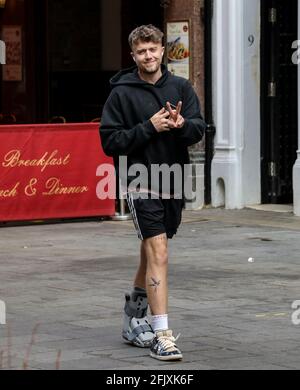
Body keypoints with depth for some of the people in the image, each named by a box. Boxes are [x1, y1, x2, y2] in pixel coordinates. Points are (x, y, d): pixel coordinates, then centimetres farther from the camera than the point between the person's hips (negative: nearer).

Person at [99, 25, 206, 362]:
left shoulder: (181, 88, 7)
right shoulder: (122, 93, -4)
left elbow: (199, 129, 1)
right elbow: (110, 142, -7)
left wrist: (182, 124, -21)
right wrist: (149, 127, -17)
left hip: (173, 182, 5)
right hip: (141, 181, -5)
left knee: (152, 252, 17)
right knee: (157, 252, -15)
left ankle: (134, 318, 35)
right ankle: (161, 335, -17)